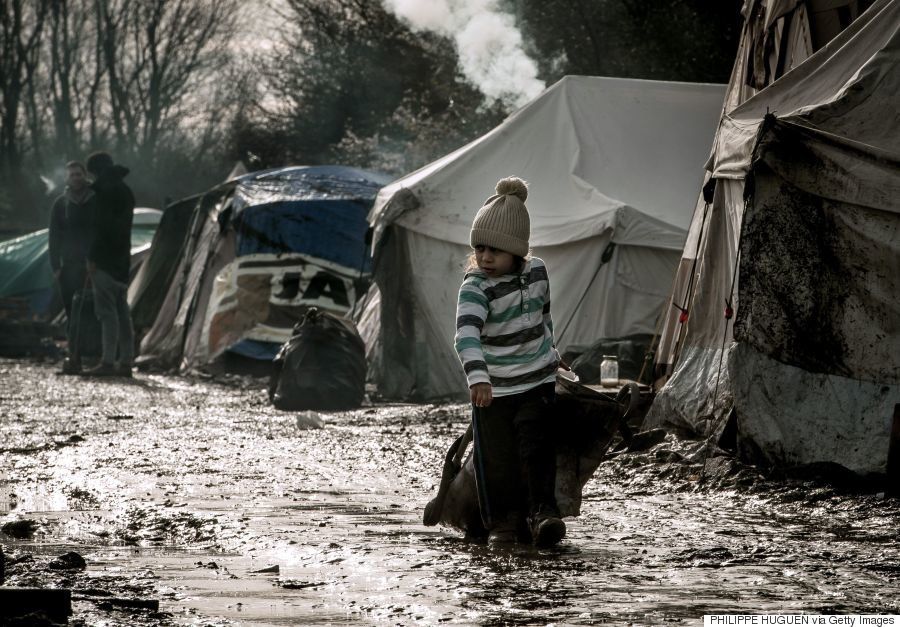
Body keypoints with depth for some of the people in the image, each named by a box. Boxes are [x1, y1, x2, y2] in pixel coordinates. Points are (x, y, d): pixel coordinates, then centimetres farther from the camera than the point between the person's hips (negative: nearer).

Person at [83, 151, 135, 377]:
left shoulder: (106, 191, -12)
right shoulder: (125, 191, 18)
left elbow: (103, 225, -20)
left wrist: (92, 257, -18)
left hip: (105, 257, -10)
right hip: (122, 259, 10)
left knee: (106, 310, -11)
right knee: (121, 310, 11)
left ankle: (107, 362, -16)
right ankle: (125, 362, 12)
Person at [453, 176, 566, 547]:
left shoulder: (537, 272, -3)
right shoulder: (475, 287, -20)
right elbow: (467, 333, -37)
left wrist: (549, 353, 30)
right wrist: (477, 377, -53)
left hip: (537, 381, 3)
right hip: (494, 389, -2)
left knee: (536, 448, -11)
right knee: (497, 459, 2)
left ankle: (542, 514, -13)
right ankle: (502, 523, 15)